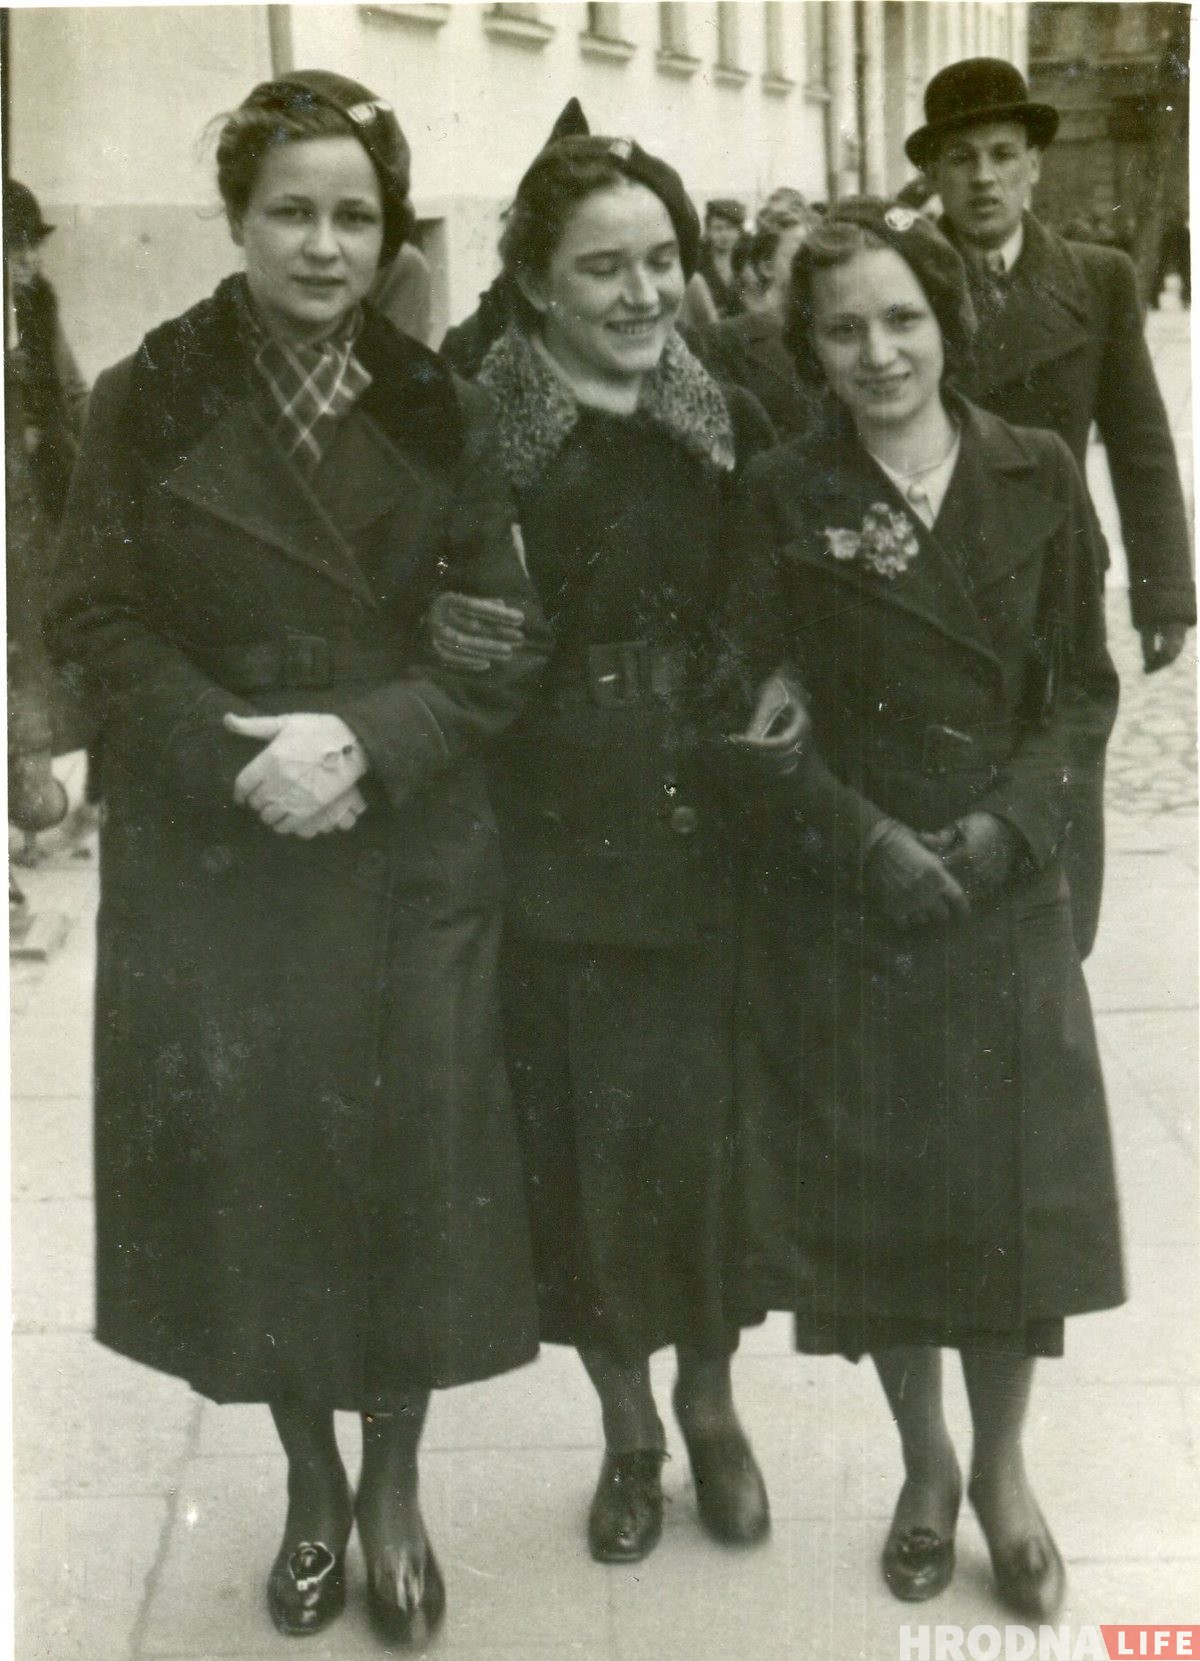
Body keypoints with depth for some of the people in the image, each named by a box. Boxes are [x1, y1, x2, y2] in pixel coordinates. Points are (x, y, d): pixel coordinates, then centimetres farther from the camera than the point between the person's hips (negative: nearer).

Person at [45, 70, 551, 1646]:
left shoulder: (439, 409, 3)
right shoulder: (151, 398, 0)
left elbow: (510, 632, 1)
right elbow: (97, 618, -3)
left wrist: (368, 738, -15)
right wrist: (236, 761, -16)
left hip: (410, 853, 1)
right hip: (211, 854, 0)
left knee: (410, 1160, 4)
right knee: (249, 1164, 5)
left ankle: (394, 1485, 27)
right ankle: (311, 1479, 29)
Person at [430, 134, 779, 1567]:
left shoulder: (732, 425, 2)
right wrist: (440, 629, -19)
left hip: (707, 852, 2)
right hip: (551, 855, -1)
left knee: (706, 1124, 8)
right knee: (584, 1137, 7)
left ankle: (709, 1405, 34)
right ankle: (627, 1425, 31)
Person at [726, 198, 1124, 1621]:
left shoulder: (1037, 477, 1)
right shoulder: (782, 498, -3)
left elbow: (1082, 686, 3)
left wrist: (1008, 823, -11)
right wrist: (872, 842, -15)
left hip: (1006, 891, 1)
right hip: (840, 902, -1)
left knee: (1016, 1188, 6)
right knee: (873, 1193, 8)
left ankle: (1002, 1473, 29)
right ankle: (924, 1464, 32)